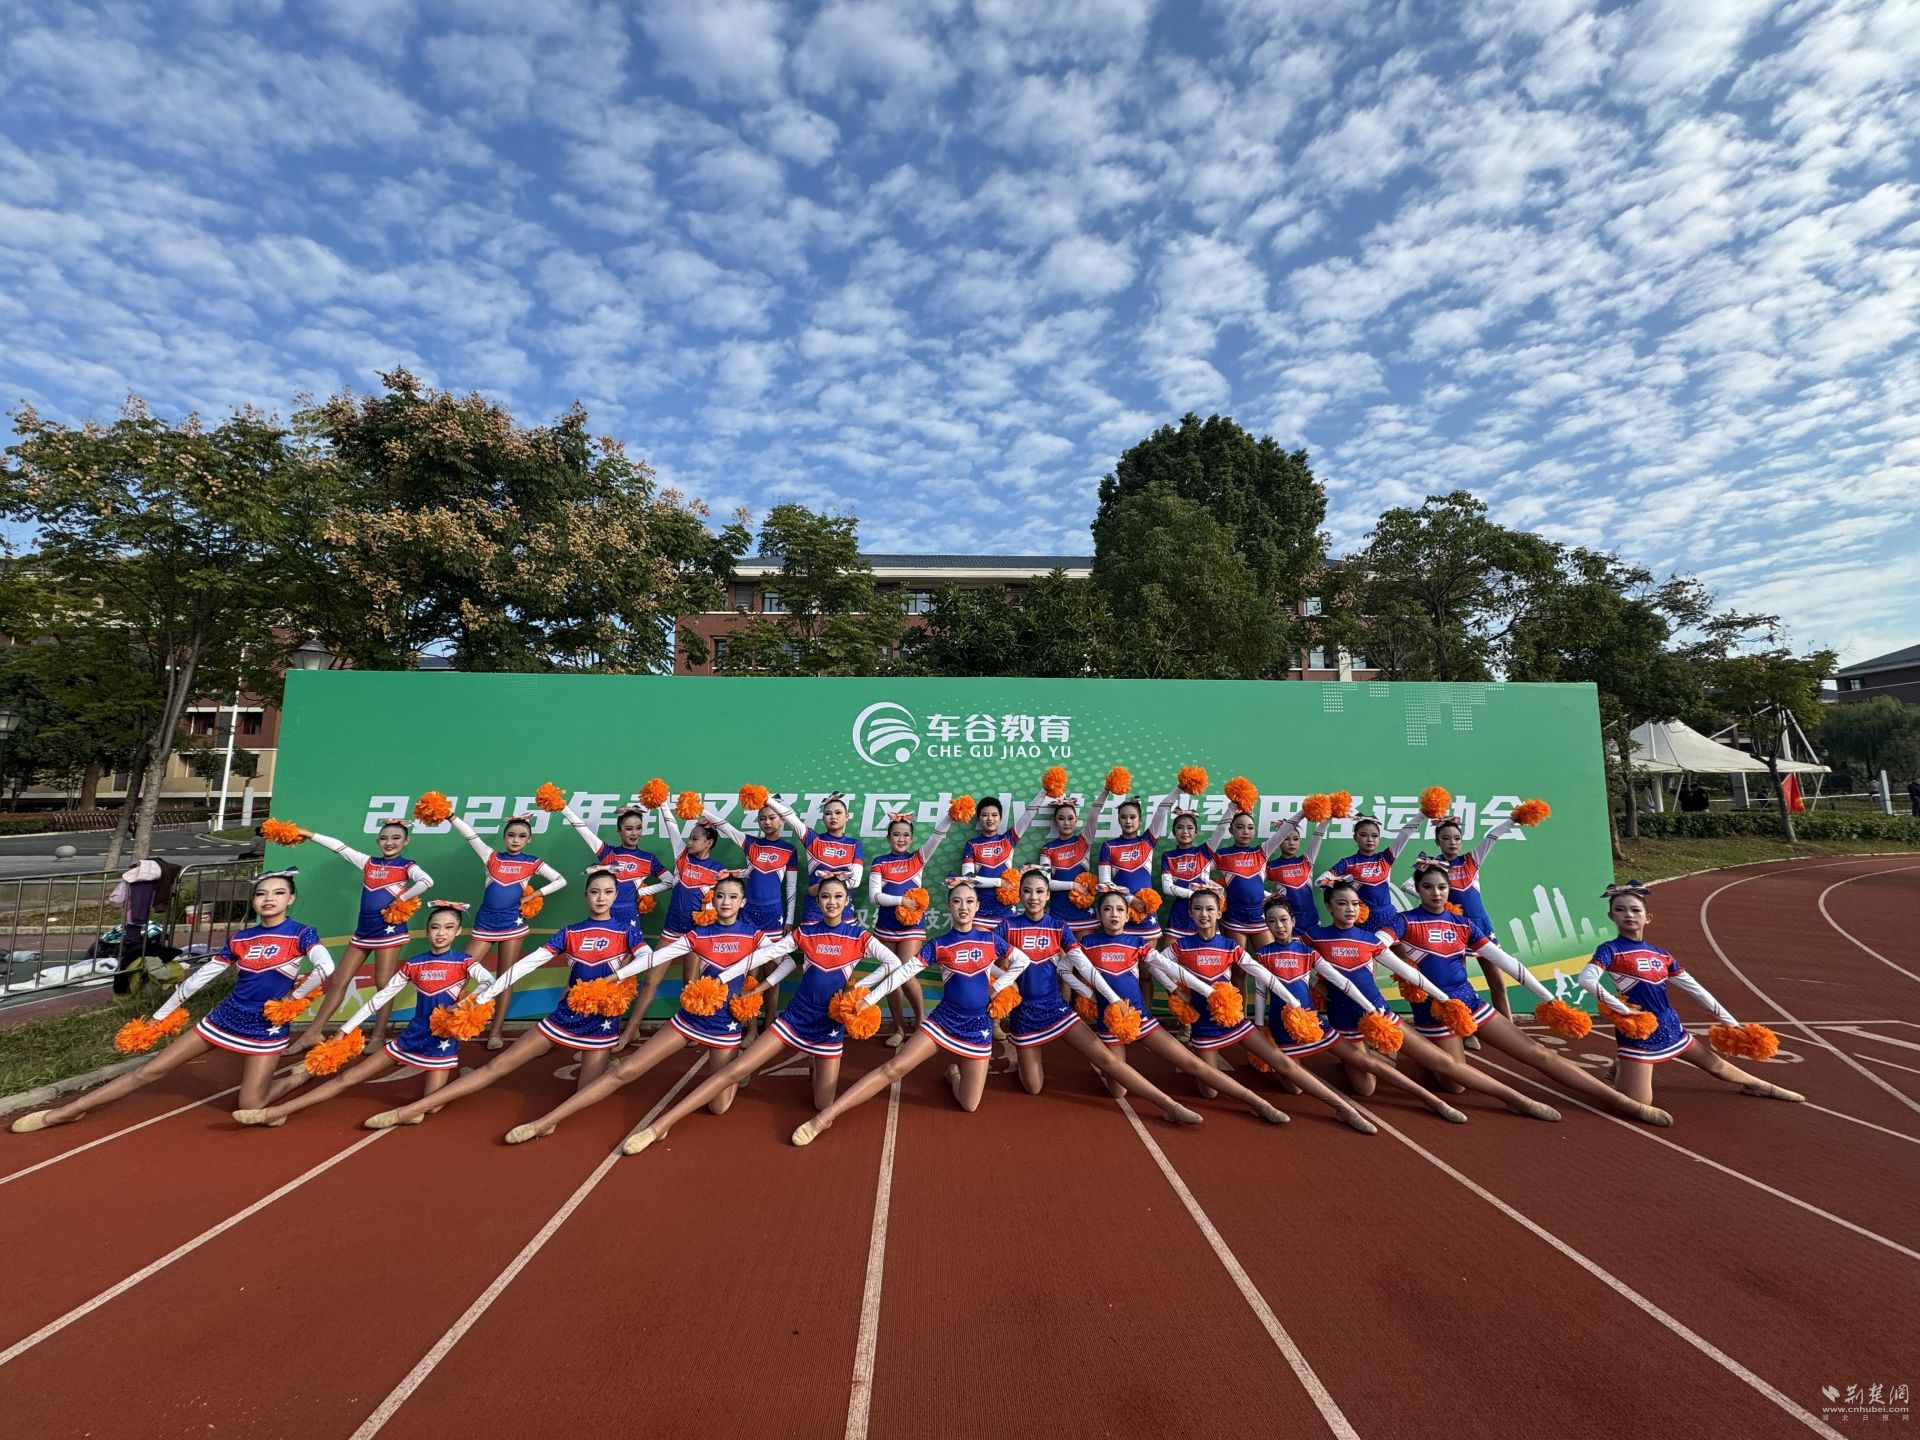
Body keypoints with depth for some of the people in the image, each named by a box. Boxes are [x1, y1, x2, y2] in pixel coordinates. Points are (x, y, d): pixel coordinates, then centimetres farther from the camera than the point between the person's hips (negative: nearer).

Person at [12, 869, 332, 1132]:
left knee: (248, 1108, -4)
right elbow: (201, 976, 13)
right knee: (150, 1070, 8)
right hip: (223, 1019, 5)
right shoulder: (239, 938, 4)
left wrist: (294, 998, -18)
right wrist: (159, 1016, 15)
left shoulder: (301, 934, -14)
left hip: (266, 1030, -5)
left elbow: (327, 968, -29)